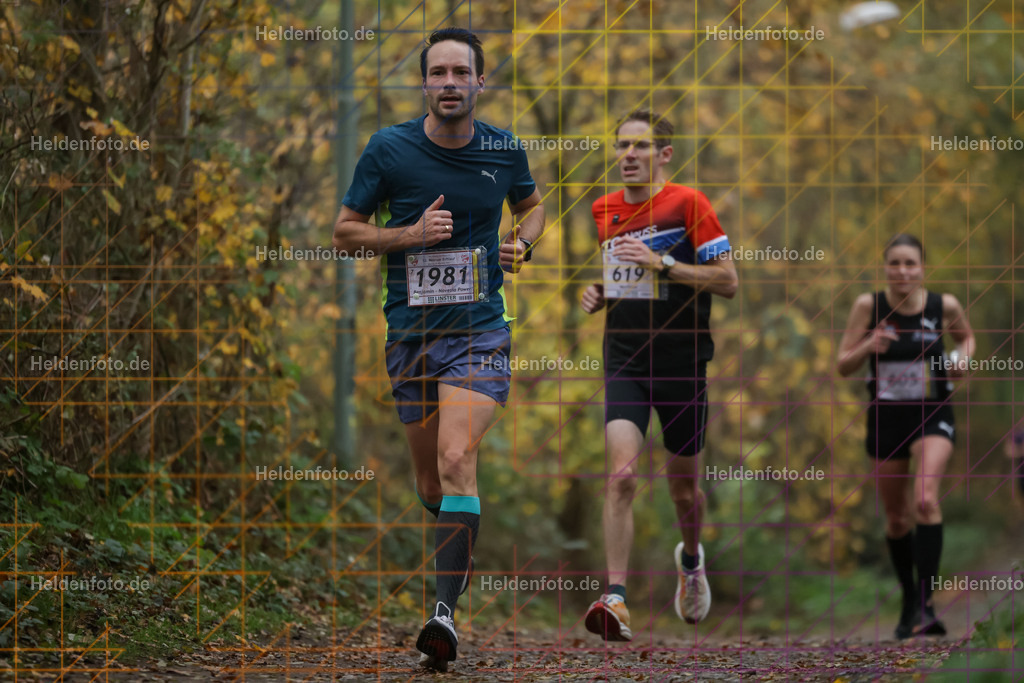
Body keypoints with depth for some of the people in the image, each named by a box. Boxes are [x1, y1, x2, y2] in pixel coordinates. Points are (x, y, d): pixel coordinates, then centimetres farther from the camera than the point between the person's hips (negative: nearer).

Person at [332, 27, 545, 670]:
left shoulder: (505, 150, 2)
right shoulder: (389, 149, -3)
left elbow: (533, 205, 23)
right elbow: (345, 231, 3)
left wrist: (522, 242, 1)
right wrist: (411, 234, -13)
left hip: (479, 327, -1)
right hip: (410, 329, 1)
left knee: (456, 458, -21)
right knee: (430, 482, 11)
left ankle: (446, 611, -26)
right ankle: (460, 547, 45)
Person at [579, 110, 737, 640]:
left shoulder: (687, 203, -7)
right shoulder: (603, 210, 9)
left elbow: (727, 280, -10)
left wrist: (661, 262, -19)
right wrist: (599, 294, 4)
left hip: (683, 363, -2)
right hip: (624, 361, 2)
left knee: (683, 481, 12)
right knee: (621, 473, -18)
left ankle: (690, 558, 45)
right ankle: (616, 600, -23)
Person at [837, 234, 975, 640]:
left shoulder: (945, 306, -8)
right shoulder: (869, 306, -9)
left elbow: (966, 337, 15)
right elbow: (843, 366, -5)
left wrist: (962, 358, -7)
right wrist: (868, 347, -24)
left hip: (932, 415, -2)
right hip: (885, 418, 2)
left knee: (925, 499, -25)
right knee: (896, 518, 11)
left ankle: (925, 602, -26)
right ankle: (908, 599, 33)